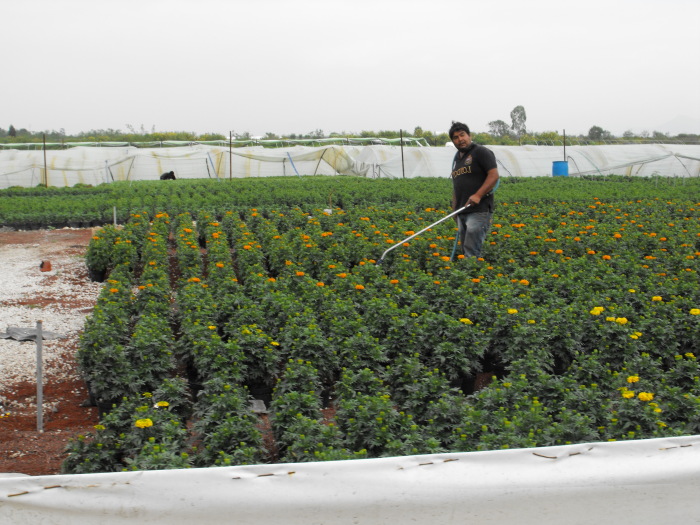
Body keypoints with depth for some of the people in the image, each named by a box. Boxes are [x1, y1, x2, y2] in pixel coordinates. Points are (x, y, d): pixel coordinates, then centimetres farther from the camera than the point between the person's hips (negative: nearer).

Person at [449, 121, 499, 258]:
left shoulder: (481, 152, -5)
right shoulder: (457, 157, 19)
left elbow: (494, 175, -13)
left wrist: (478, 195, -23)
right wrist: (454, 209, 17)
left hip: (479, 210, -8)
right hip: (462, 211, 8)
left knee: (471, 252, -15)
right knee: (465, 250, 9)